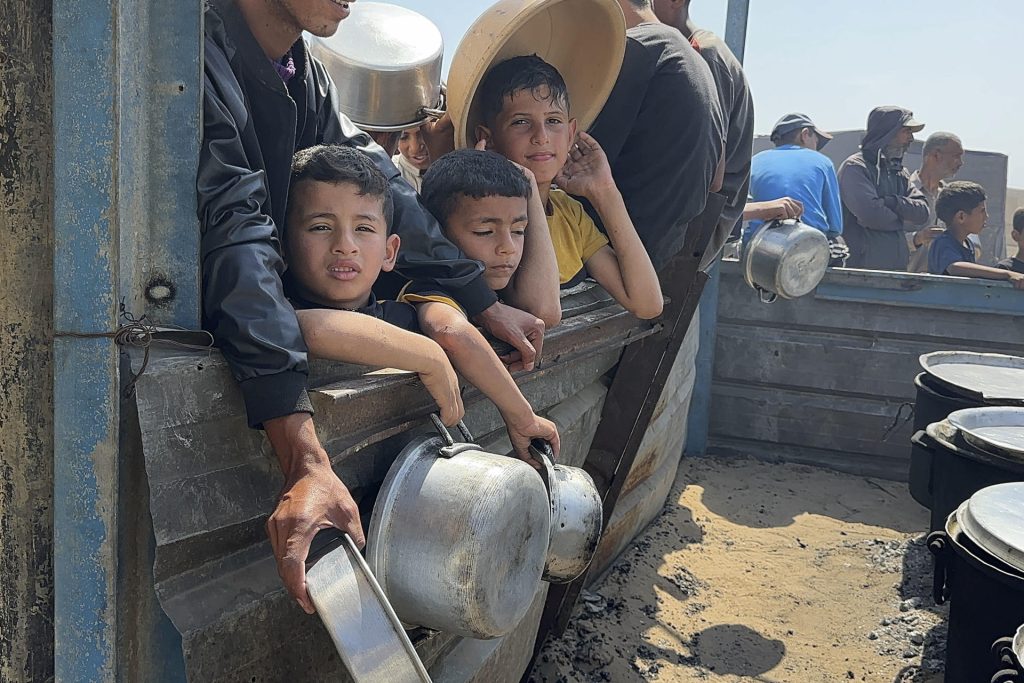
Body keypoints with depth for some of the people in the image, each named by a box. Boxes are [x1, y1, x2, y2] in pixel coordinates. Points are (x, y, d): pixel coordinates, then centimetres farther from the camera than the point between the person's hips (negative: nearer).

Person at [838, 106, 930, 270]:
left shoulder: (900, 172, 20)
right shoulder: (855, 167, -6)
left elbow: (922, 212, 6)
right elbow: (870, 213, -19)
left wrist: (891, 202, -11)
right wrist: (903, 221, 0)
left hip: (897, 266, 7)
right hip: (862, 264, -7)